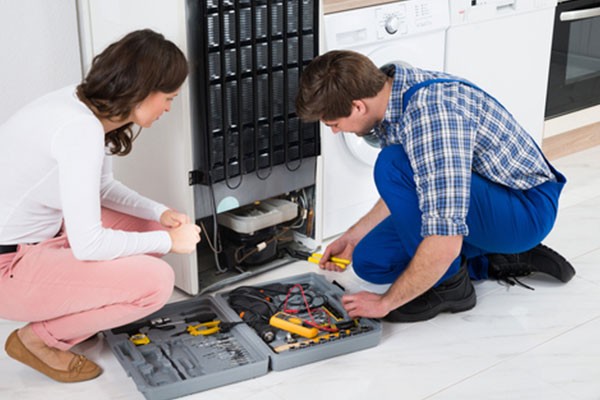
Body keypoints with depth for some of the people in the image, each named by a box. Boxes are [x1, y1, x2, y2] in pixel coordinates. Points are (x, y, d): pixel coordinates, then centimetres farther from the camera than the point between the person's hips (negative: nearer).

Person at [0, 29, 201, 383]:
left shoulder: (87, 106, 0)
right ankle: (40, 339, 1)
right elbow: (88, 245, -28)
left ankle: (71, 313, 15)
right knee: (156, 281, -18)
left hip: (37, 235, 10)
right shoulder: (80, 129, -28)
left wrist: (161, 214, 2)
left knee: (151, 230, 9)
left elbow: (102, 186, 16)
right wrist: (169, 241, -15)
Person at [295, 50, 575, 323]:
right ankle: (499, 259, 10)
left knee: (394, 164, -29)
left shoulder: (431, 114, -33)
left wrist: (386, 302, -23)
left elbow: (445, 243, -36)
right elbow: (402, 194, 15)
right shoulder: (388, 91, -3)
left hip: (527, 209, -9)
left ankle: (449, 284, -11)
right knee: (370, 259, 2)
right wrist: (352, 237, 13)